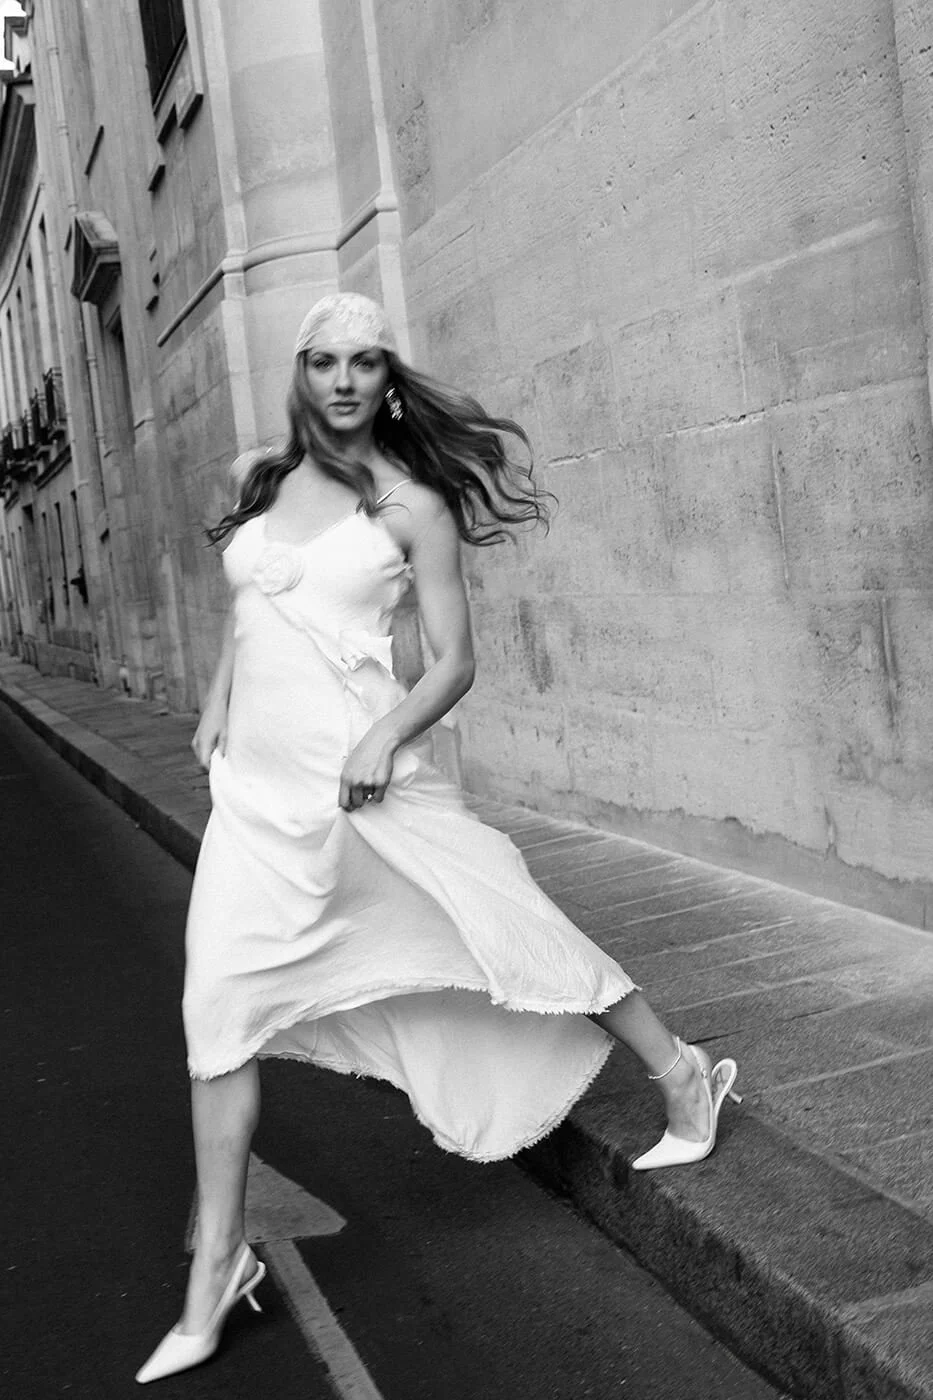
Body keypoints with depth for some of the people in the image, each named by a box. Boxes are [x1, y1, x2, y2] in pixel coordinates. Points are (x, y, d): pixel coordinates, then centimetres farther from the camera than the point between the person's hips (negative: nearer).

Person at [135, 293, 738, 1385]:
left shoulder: (411, 504, -3)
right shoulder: (261, 479, 11)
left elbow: (454, 660, -3)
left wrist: (386, 737, -19)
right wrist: (216, 705, 15)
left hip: (359, 776, -5)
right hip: (257, 784, 5)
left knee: (510, 930, 3)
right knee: (221, 1006, 1)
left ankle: (683, 1079, 26)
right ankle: (216, 1266, 14)